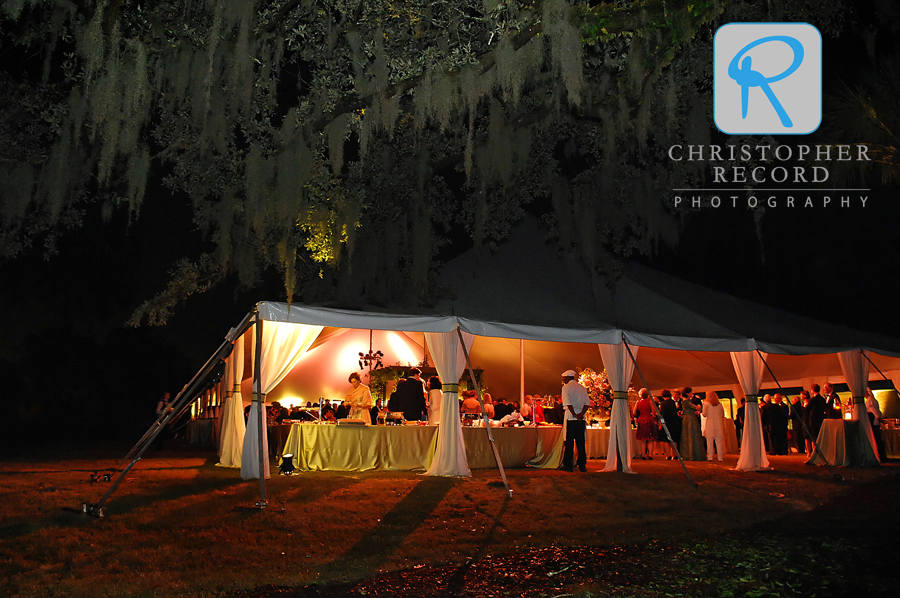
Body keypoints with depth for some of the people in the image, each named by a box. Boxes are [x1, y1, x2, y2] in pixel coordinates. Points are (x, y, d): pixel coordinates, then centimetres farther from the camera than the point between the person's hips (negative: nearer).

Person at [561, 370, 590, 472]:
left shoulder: (566, 387, -2)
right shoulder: (582, 388, 14)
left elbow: (568, 403, -15)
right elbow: (587, 402, 3)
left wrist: (574, 414, -14)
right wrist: (581, 413, -6)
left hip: (570, 418, -5)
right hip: (581, 418, 5)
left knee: (569, 442, -1)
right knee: (580, 442, 7)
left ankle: (568, 465, 0)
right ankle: (582, 465, 7)